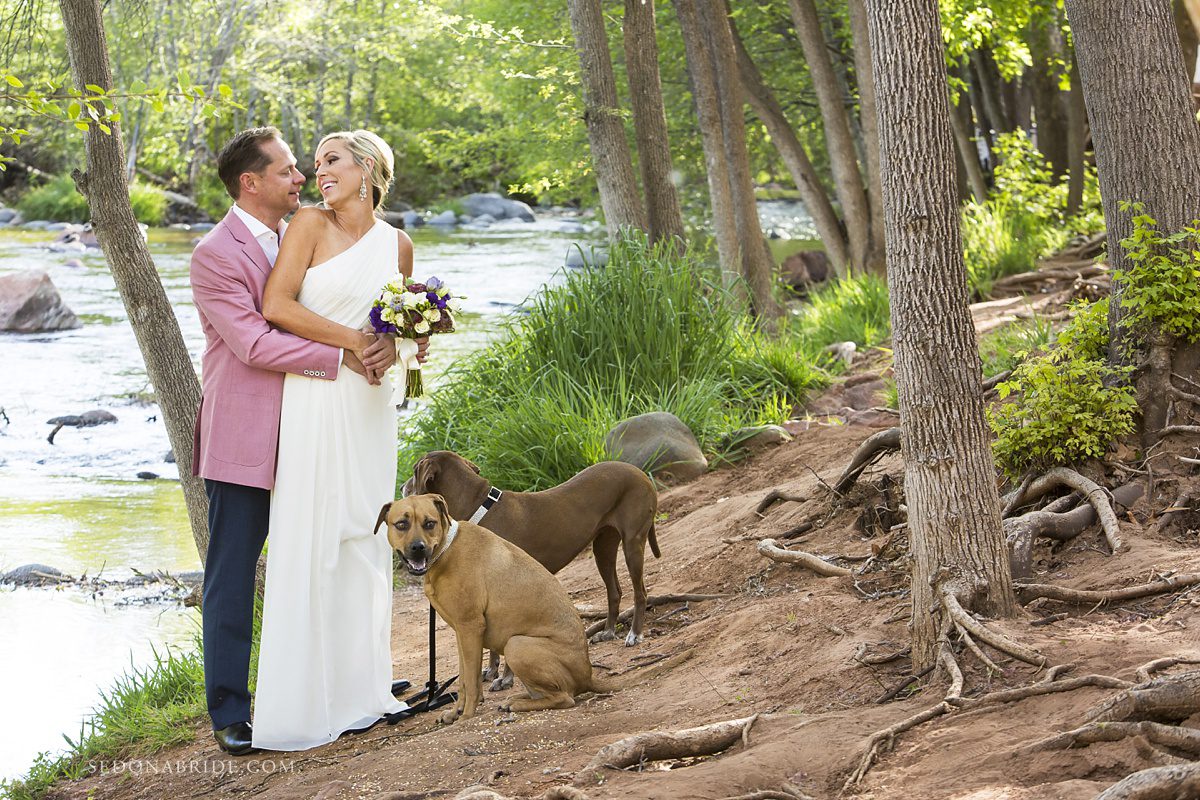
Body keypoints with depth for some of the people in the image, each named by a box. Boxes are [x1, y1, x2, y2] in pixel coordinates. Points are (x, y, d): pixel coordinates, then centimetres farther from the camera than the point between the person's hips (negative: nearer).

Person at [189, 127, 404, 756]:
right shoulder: (215, 254, -11)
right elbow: (253, 343, -18)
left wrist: (384, 342, -11)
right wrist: (340, 358, -19)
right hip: (242, 439, -7)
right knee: (231, 577, 0)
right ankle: (230, 714, 6)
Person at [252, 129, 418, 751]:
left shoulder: (397, 245, 11)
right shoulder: (311, 224, -3)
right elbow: (275, 305, -12)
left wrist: (407, 342, 3)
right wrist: (353, 341, -14)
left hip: (369, 403, 5)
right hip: (314, 400, -5)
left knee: (362, 540, 10)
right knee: (309, 542, -5)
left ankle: (355, 691, 20)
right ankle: (296, 705, 0)